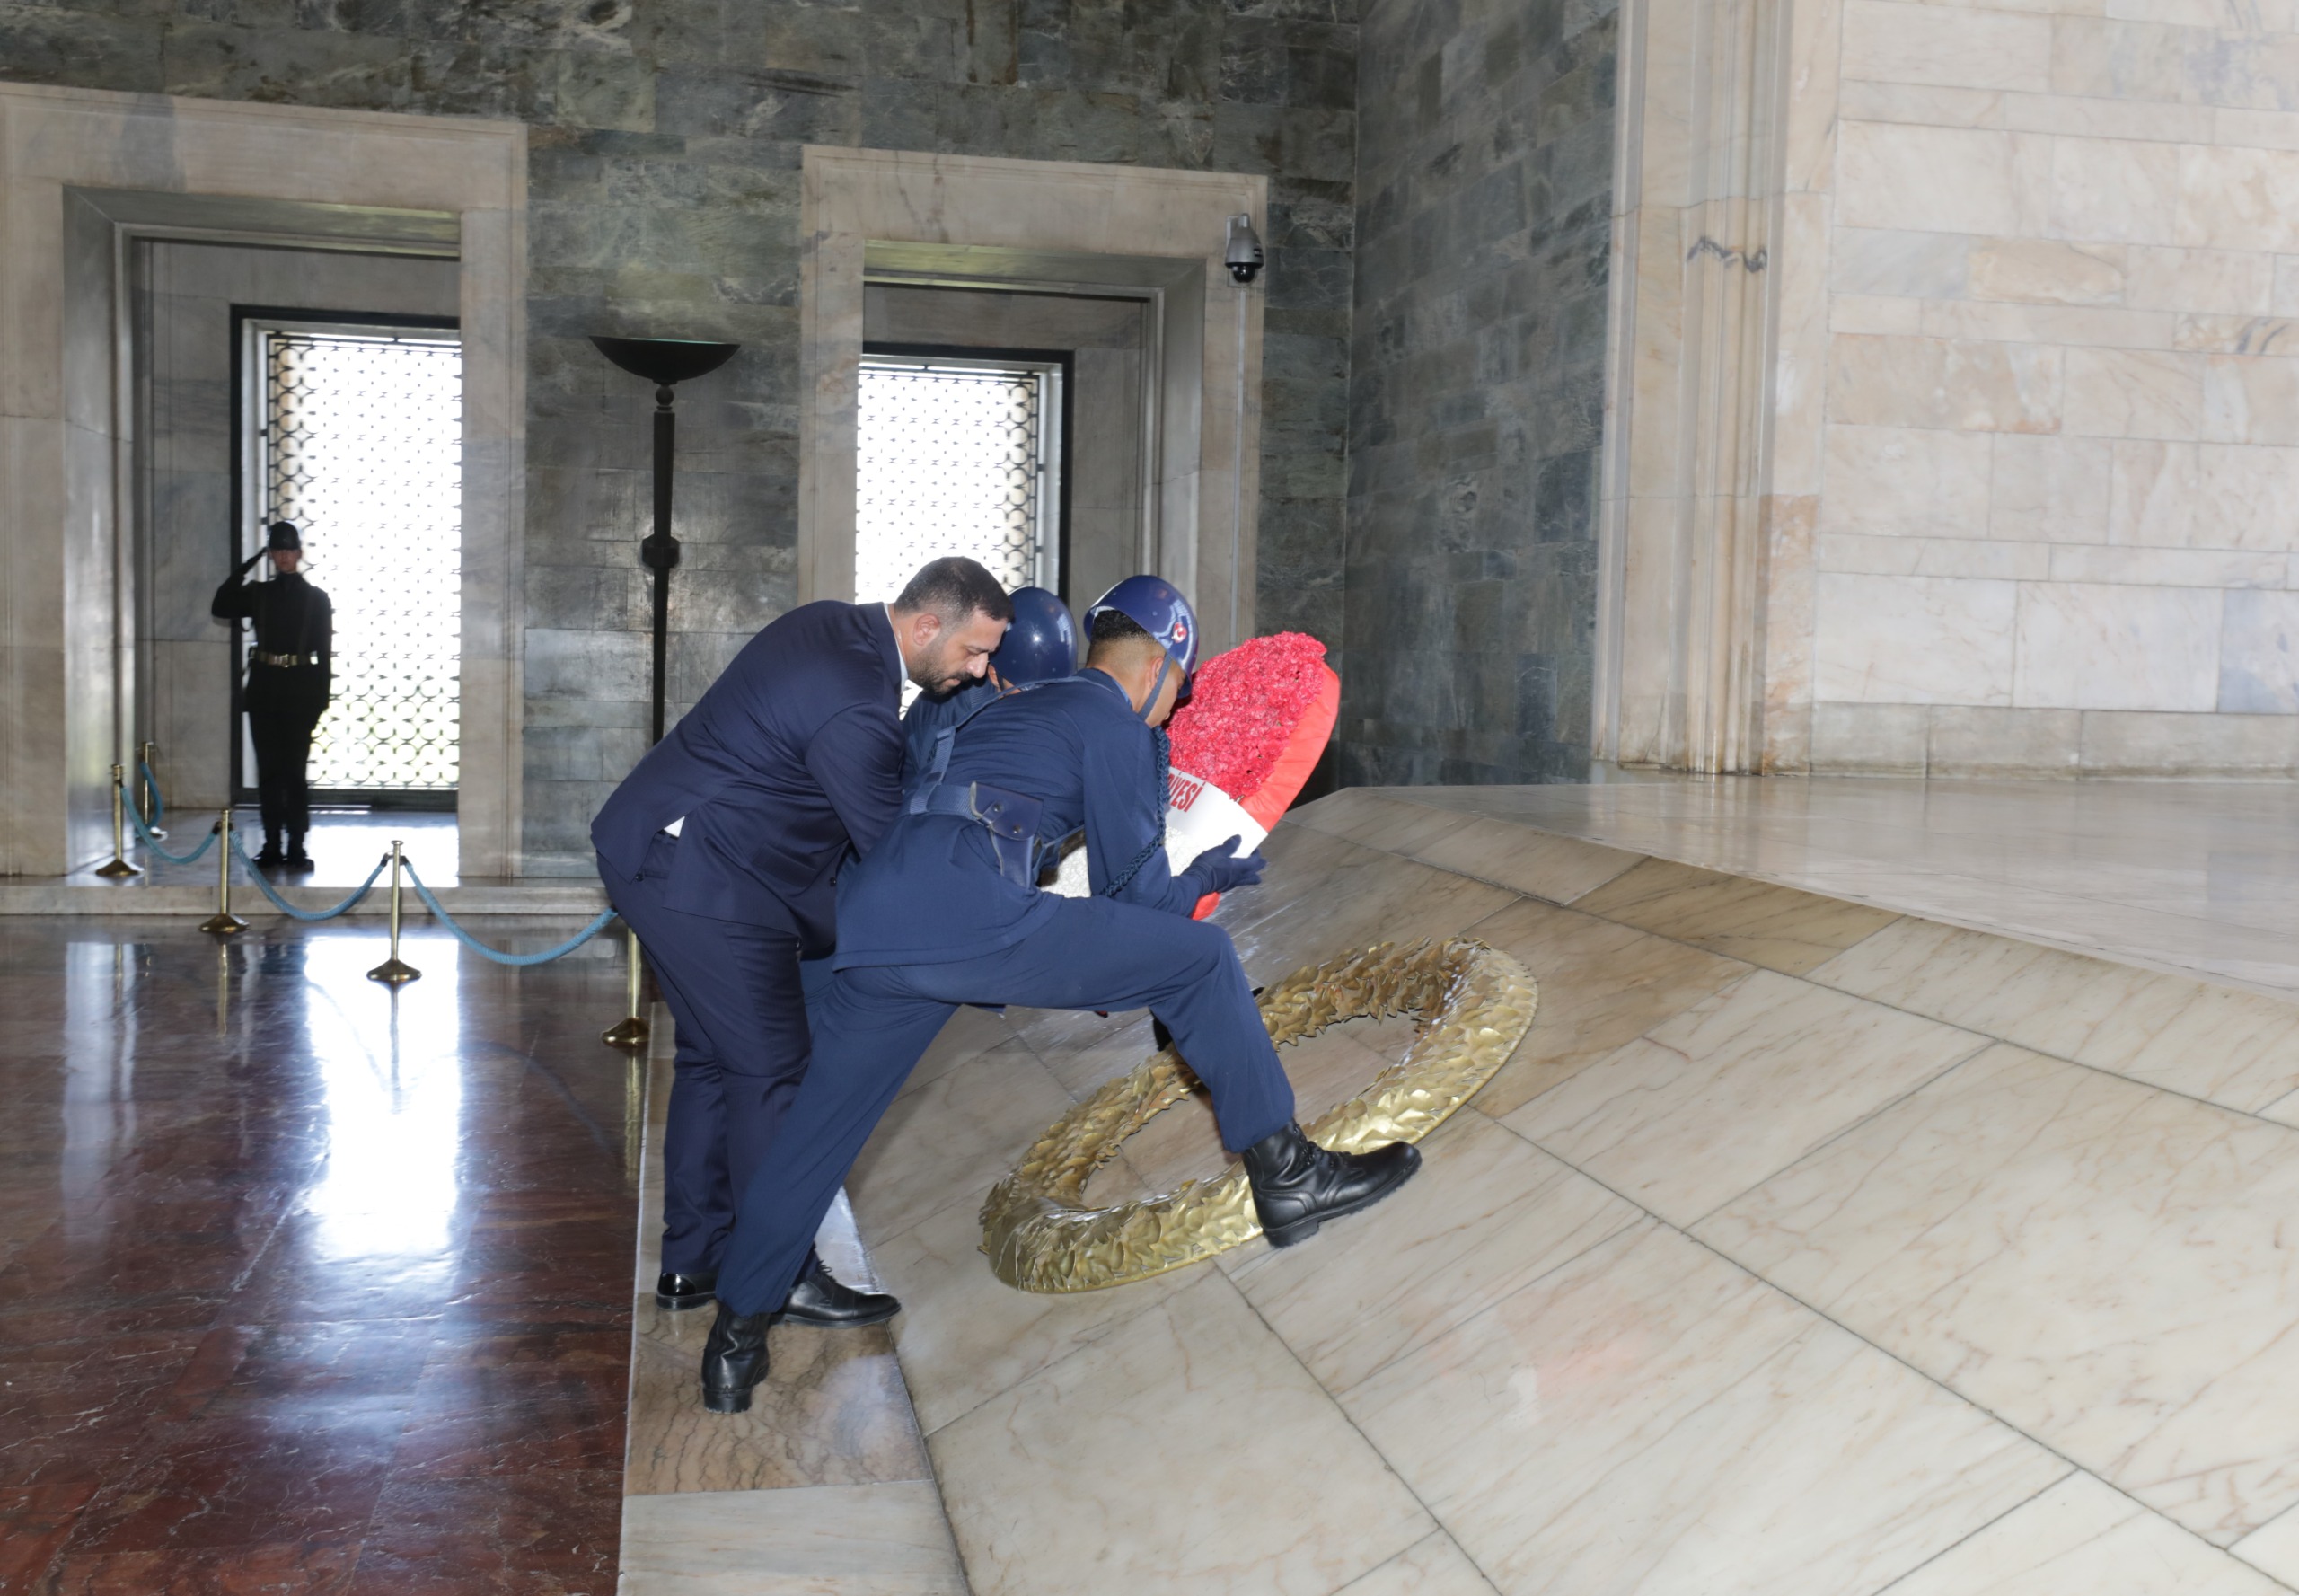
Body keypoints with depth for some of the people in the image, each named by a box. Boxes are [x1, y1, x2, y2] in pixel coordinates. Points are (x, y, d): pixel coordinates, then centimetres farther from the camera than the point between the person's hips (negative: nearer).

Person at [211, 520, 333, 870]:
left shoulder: (316, 599, 3)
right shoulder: (258, 594, 10)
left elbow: (325, 653, 1)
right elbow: (220, 608, -3)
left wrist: (320, 699, -6)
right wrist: (246, 566, -3)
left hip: (299, 690, -3)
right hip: (263, 689, 3)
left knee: (295, 769, -2)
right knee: (268, 770, 4)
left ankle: (296, 847, 1)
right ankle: (272, 845, 9)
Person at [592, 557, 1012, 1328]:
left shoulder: (833, 623, 6)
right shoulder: (854, 707, -25)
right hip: (705, 881, -11)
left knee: (713, 1058, 16)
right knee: (769, 1070, -2)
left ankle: (691, 1262, 26)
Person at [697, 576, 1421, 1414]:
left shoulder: (1014, 711, 33)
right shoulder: (1119, 731, 9)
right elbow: (1140, 895, 9)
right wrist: (1207, 877, 31)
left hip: (868, 922, 8)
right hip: (964, 913, -8)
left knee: (819, 1123, 20)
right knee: (1199, 958, 2)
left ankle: (735, 1341, 28)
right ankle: (1287, 1177, 6)